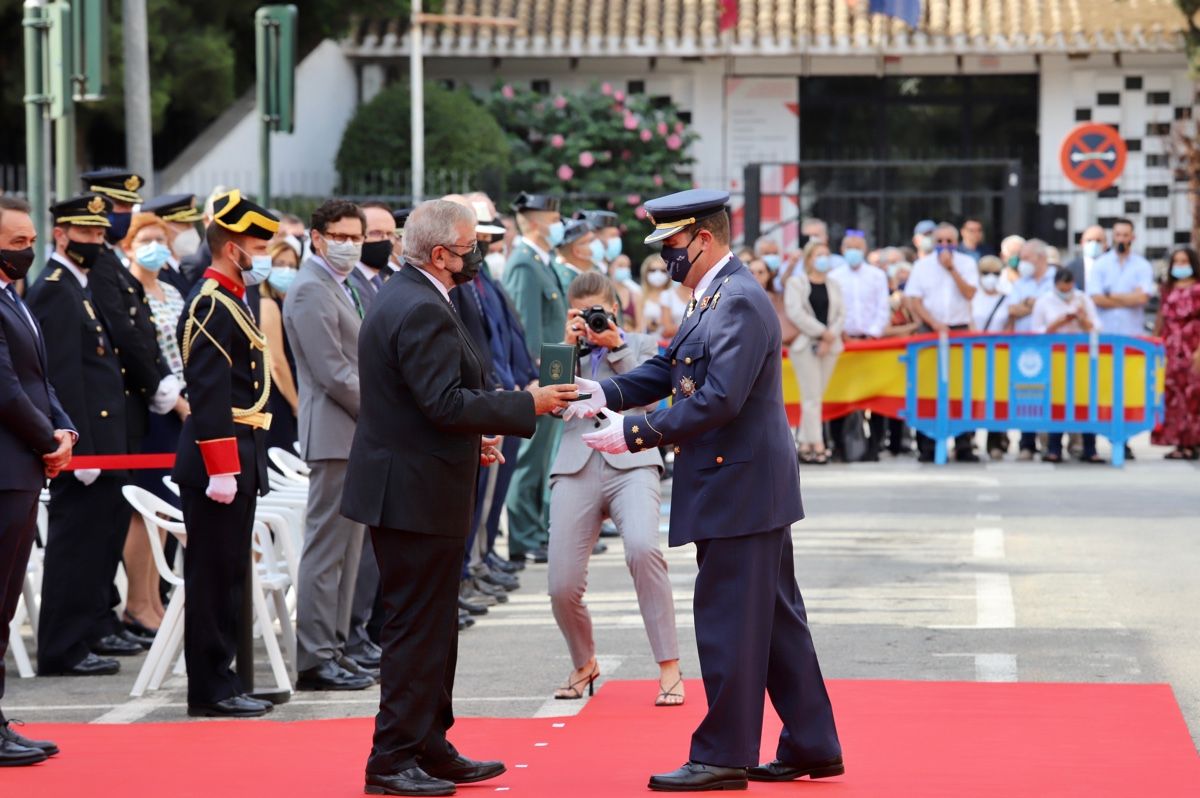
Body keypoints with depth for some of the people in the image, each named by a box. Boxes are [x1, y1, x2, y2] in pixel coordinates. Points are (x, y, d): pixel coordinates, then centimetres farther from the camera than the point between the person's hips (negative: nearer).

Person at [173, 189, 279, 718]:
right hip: (221, 464, -10)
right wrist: (221, 469, -24)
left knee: (227, 575, 13)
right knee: (214, 575, -5)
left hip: (237, 462, 10)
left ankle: (219, 682, 18)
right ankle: (209, 690, -1)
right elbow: (208, 396, -21)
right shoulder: (212, 306, -15)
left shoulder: (228, 301, 17)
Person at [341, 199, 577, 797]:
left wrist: (471, 440, 18)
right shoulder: (423, 311, -20)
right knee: (417, 629, -5)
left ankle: (430, 749, 22)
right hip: (417, 494, -11)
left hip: (406, 489, 11)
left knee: (431, 628, 16)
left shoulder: (403, 298, 14)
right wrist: (527, 407, -18)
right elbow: (445, 402, -26)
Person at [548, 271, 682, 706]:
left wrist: (616, 347, -5)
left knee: (642, 548, -31)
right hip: (577, 466, 2)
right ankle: (584, 663, 24)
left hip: (632, 462, -2)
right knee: (562, 586, -7)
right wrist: (569, 345, -1)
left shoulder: (641, 345, 17)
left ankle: (669, 668, -21)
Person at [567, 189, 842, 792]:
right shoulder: (710, 300, 15)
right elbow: (669, 368, 16)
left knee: (727, 623, -4)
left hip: (738, 490, -10)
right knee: (776, 621, 14)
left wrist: (634, 434, -22)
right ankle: (811, 747, 19)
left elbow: (719, 399, -25)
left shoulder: (739, 302, -18)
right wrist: (607, 394, -1)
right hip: (751, 488, 10)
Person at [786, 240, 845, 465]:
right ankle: (817, 446, -12)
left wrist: (830, 338, -8)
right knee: (812, 397, -10)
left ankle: (805, 444, 6)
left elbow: (841, 314, 9)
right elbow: (795, 312, -10)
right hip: (805, 344, -5)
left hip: (829, 346, 5)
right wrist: (822, 332, -13)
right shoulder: (796, 283, 2)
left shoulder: (833, 286, 17)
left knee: (815, 396, 3)